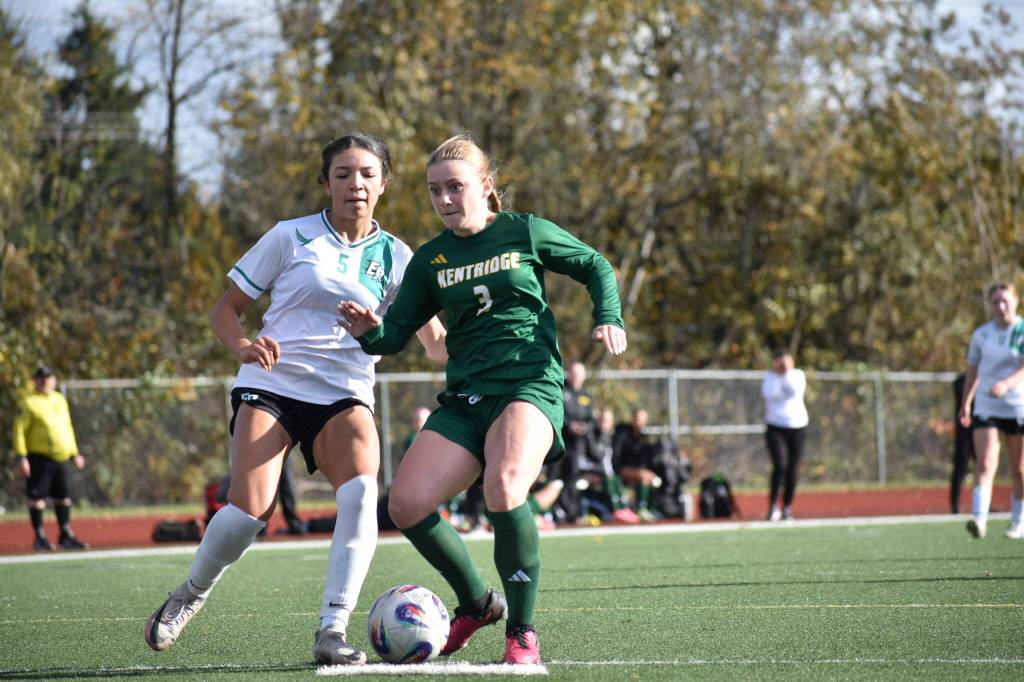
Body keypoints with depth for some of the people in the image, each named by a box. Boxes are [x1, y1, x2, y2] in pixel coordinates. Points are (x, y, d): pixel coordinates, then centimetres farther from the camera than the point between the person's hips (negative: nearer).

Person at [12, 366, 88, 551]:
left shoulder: (59, 400, 16)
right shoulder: (28, 402, -4)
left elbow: (67, 427, 24)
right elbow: (20, 430, -8)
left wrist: (74, 454, 23)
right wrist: (21, 457, -15)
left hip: (60, 458, 6)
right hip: (39, 458, -6)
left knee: (63, 497, 9)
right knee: (37, 497, -3)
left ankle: (66, 536, 18)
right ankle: (39, 537, 4)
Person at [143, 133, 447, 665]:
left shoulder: (395, 257, 8)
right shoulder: (292, 237, 5)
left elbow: (436, 345, 3)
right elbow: (225, 308, 8)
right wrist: (243, 346, -14)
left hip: (345, 395, 2)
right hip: (272, 385, -2)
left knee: (361, 490, -29)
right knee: (251, 507, -21)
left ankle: (332, 630, -25)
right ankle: (188, 597, 8)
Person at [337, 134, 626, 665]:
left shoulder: (525, 233, 5)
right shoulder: (430, 260, 13)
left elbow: (595, 267, 16)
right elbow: (398, 331, 12)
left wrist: (608, 318, -1)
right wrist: (370, 332, -11)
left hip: (530, 386, -5)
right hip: (465, 397, 5)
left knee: (503, 486, -34)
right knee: (406, 504, -14)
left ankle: (522, 631, -19)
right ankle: (476, 602, 12)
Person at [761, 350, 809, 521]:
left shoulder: (798, 375, 3)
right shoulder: (769, 376, 2)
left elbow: (796, 391, -15)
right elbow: (768, 394, -16)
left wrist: (787, 373, -17)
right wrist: (776, 374, -16)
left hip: (797, 426, 2)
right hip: (775, 428, -2)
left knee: (792, 470, 2)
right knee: (780, 465, -17)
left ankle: (787, 507, 14)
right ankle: (773, 505, -9)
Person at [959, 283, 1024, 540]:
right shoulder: (981, 334, 6)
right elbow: (973, 370, 17)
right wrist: (965, 403, 20)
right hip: (985, 409, 1)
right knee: (986, 465, -15)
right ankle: (979, 519, -27)